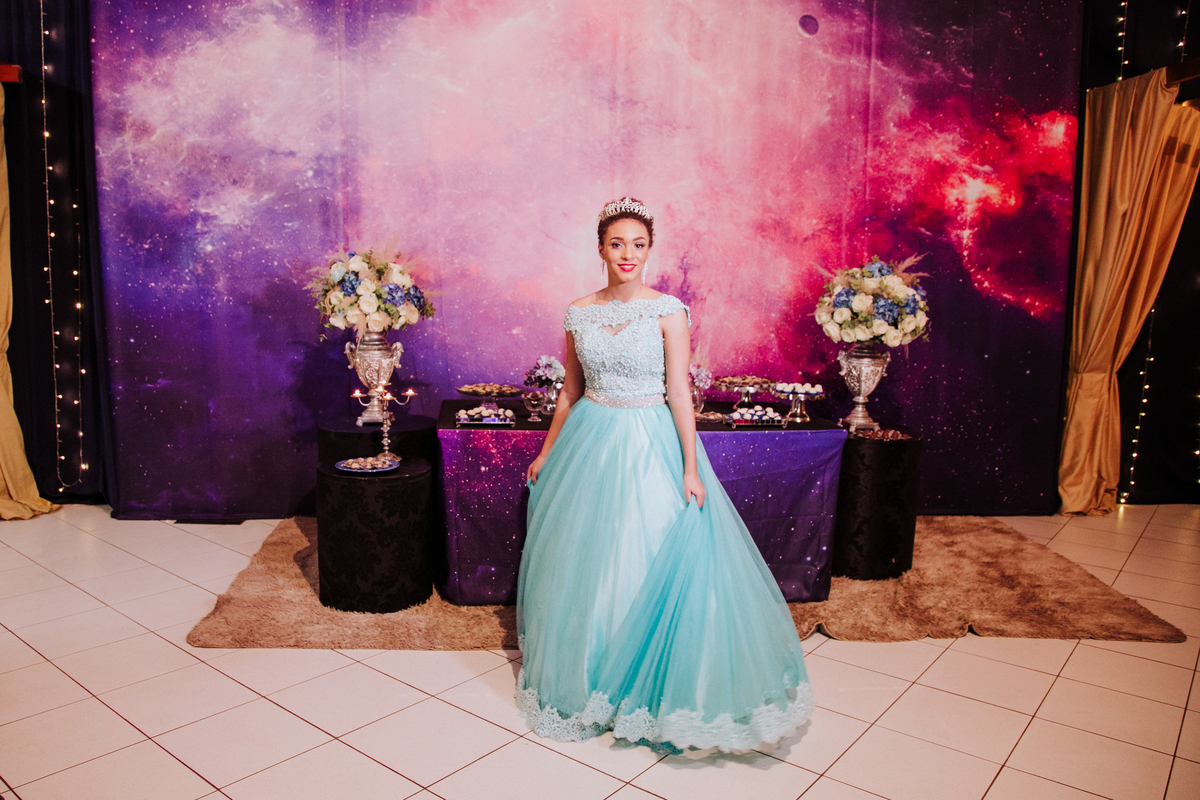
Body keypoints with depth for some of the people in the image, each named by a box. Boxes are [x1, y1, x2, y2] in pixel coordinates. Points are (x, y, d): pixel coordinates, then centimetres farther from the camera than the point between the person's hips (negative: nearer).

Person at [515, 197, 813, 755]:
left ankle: (653, 688, 22)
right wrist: (545, 454, 14)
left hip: (650, 444, -3)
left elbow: (679, 392, -9)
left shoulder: (668, 310, -6)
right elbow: (569, 391, 11)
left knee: (652, 567, 0)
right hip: (590, 443, 3)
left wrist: (691, 467, -13)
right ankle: (588, 683, 32)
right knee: (585, 566, 11)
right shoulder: (578, 313, 3)